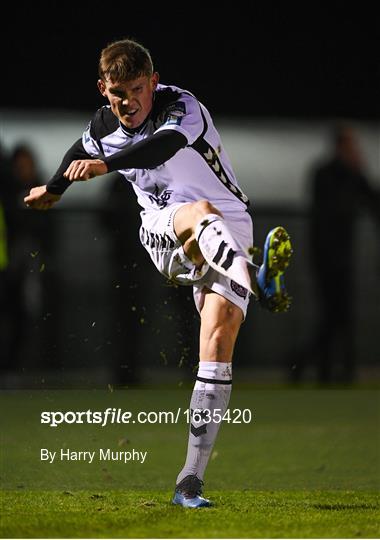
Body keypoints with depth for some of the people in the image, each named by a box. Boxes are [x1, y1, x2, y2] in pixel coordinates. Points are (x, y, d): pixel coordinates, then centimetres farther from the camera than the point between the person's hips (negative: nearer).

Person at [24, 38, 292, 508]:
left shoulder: (183, 108, -16)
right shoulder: (102, 128, 3)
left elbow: (164, 146, -39)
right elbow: (80, 153, 28)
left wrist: (106, 165, -54)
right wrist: (53, 189, 47)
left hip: (228, 228, -2)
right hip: (161, 231, 2)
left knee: (219, 336, -20)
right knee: (199, 215, -36)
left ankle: (191, 480, -19)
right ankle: (258, 282, -73)